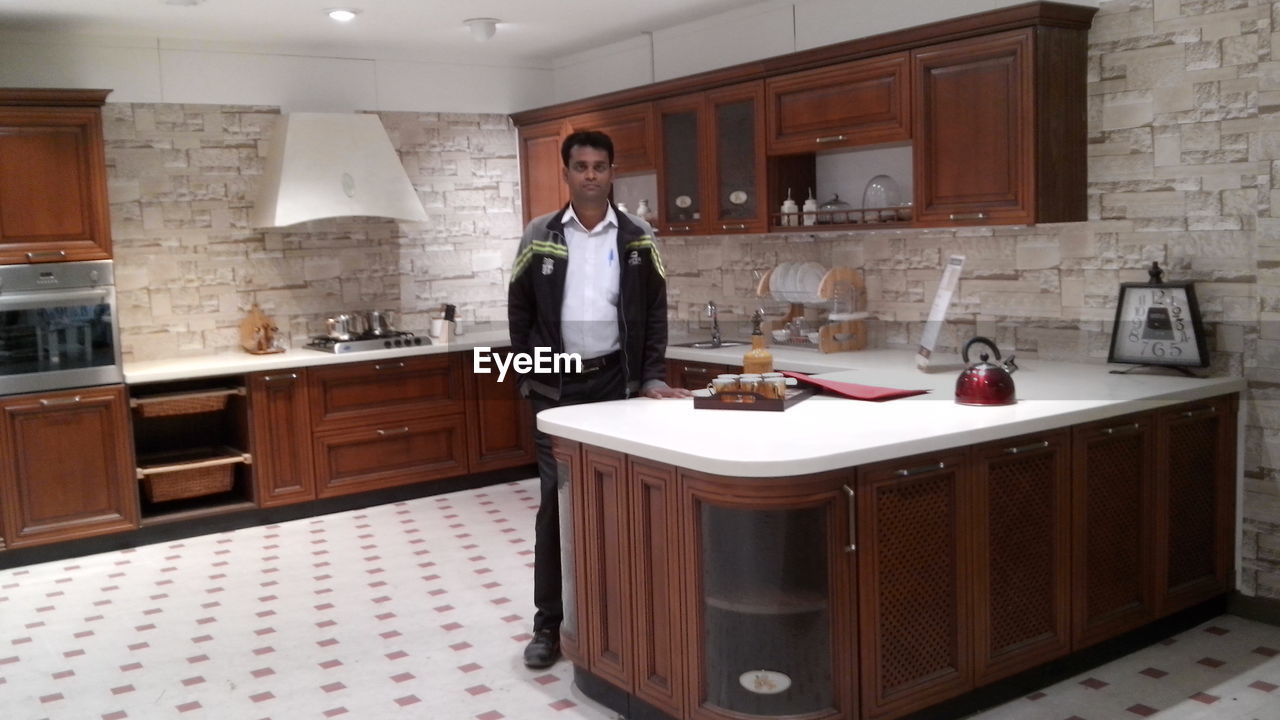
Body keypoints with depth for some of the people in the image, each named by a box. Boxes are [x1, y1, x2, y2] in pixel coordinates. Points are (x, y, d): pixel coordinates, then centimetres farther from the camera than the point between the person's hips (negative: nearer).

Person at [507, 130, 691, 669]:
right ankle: (548, 623, 10)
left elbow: (654, 313, 4)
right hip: (557, 386, 0)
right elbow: (519, 311, 5)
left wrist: (652, 379, -3)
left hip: (617, 381, 1)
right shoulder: (539, 237, 2)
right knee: (556, 499, 2)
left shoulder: (637, 239, 3)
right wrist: (529, 376, 0)